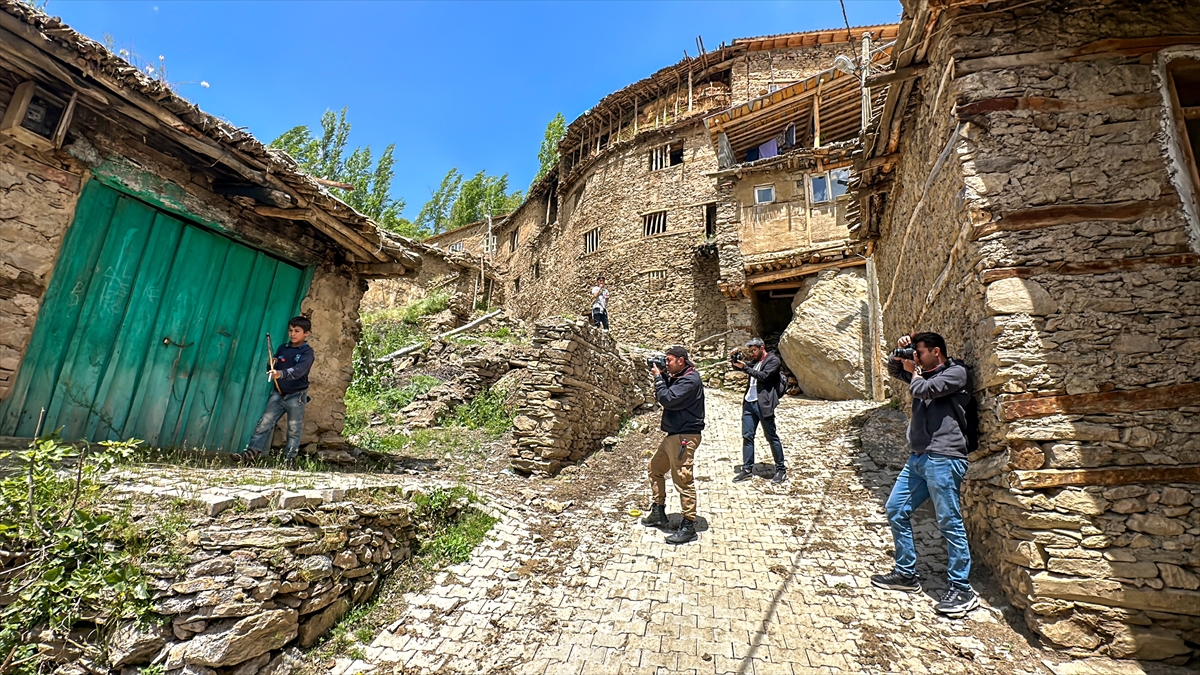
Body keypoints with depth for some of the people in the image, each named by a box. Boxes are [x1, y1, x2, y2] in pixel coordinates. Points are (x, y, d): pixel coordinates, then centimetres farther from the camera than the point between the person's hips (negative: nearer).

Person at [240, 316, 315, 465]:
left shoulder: (307, 352, -9)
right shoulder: (282, 348, 8)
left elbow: (298, 370, -27)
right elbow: (273, 370, 15)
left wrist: (281, 373, -43)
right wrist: (271, 366, -8)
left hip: (296, 396, -5)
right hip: (278, 393, 5)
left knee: (294, 430, 5)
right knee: (265, 423, 2)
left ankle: (290, 457, 14)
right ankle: (253, 450, 8)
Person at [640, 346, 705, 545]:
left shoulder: (690, 379, -16)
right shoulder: (677, 377, 15)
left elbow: (668, 399, -24)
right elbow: (662, 397, 15)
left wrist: (658, 378, -13)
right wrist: (662, 377, 5)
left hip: (685, 437, -11)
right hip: (673, 435, 11)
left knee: (682, 480, -7)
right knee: (655, 468, 19)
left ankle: (688, 526, 4)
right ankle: (658, 513, 30)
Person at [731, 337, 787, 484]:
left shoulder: (773, 360, -3)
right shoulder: (755, 361, 18)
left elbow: (764, 376, -17)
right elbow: (737, 366, 24)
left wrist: (745, 367, -17)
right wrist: (735, 358, 4)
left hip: (763, 404, -7)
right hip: (749, 403, 7)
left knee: (771, 437, 1)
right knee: (747, 436, 6)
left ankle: (781, 469, 12)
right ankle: (747, 470, 13)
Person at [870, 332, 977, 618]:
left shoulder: (956, 372, -5)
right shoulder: (924, 374, 18)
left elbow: (922, 390, -17)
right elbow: (893, 370, 31)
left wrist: (913, 371, 3)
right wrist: (899, 353, 12)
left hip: (944, 458, -9)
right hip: (918, 457, 9)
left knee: (950, 523, -3)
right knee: (896, 510, 11)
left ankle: (962, 589, 9)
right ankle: (906, 574, 23)